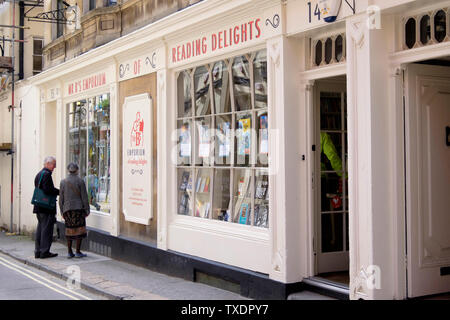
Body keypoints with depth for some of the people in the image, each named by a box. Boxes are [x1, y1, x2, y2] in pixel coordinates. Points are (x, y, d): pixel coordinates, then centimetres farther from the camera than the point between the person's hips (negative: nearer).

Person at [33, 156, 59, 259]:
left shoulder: (39, 174, 19)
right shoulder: (46, 174, -13)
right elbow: (47, 190, -22)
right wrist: (59, 191, -12)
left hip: (39, 208, 10)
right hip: (46, 208, -10)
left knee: (40, 229, 12)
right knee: (47, 229, -5)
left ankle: (38, 251, 15)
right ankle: (44, 251, -2)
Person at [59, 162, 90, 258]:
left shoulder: (63, 182, 4)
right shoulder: (80, 181, -5)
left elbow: (61, 199, 6)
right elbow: (84, 197, -6)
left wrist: (62, 212, 12)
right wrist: (87, 210, 0)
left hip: (67, 209, 4)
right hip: (79, 208, -4)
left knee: (70, 230, 10)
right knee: (79, 229, 1)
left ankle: (69, 252, 10)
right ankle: (78, 252, 1)